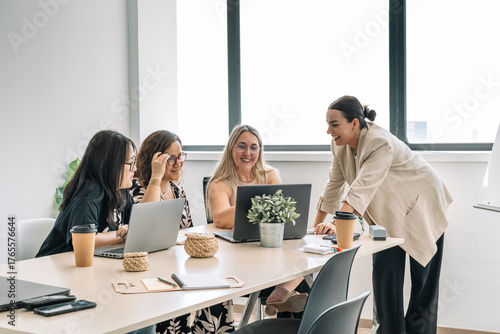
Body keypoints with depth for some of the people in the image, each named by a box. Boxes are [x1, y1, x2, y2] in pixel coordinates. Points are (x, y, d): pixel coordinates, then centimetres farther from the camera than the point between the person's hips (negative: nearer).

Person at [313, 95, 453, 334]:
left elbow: (362, 189, -45)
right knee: (384, 271, -2)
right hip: (388, 213, 6)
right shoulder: (340, 144, -10)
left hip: (420, 206, -6)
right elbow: (335, 184, -3)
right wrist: (317, 225, -5)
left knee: (423, 277, 3)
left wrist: (337, 223, -55)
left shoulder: (380, 143, -34)